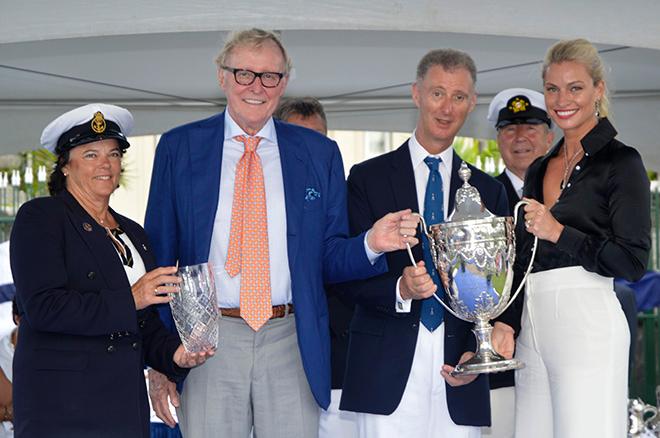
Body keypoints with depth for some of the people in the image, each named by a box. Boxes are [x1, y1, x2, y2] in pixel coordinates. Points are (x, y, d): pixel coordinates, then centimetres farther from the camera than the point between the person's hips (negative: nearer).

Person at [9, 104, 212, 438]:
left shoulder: (134, 234, 18)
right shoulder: (40, 218, -2)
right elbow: (42, 307, -15)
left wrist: (174, 353, -1)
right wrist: (128, 300, -18)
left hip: (126, 400, 6)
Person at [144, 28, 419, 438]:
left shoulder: (319, 153, 6)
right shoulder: (179, 148, 4)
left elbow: (328, 259, 8)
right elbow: (159, 257, 4)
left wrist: (371, 243, -14)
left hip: (292, 343, 1)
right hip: (208, 341, 0)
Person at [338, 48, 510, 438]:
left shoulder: (488, 190, 14)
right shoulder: (368, 178, 6)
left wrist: (478, 352, -2)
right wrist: (399, 289, -17)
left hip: (459, 375, 2)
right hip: (387, 371, -2)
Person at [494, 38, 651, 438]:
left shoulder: (621, 162, -2)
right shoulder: (539, 170, 19)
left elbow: (634, 262, -8)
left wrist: (559, 233, -14)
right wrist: (507, 324, 8)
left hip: (586, 323, -7)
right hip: (532, 326, 7)